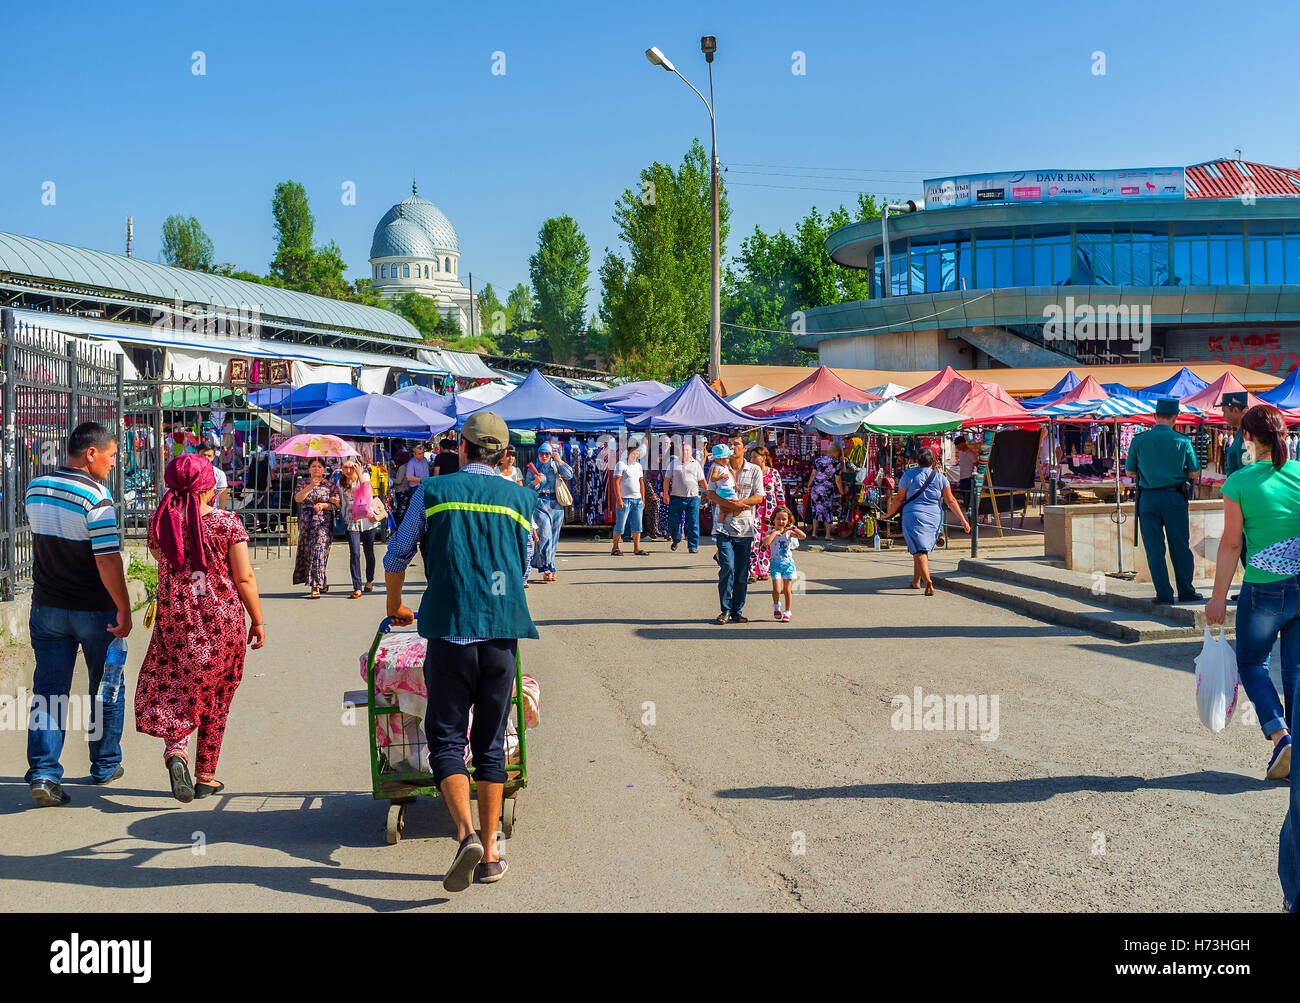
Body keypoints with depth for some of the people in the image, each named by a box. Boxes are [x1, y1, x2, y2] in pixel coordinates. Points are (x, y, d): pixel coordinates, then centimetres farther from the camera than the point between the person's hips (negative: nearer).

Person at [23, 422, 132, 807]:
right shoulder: (96, 498, -19)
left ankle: (43, 772, -5)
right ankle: (105, 766, 23)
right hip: (94, 609, -5)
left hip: (47, 606, 5)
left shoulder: (35, 489, 4)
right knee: (107, 688, 13)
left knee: (48, 690, 6)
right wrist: (123, 609, -16)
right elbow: (108, 562, -22)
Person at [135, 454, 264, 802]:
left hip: (174, 617, 1)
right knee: (215, 698, 10)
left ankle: (174, 750, -19)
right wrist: (258, 621, 1)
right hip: (223, 619, -1)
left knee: (170, 688, 9)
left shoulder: (160, 522, -1)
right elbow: (244, 577, -8)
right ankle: (205, 777, 17)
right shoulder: (227, 522, -8)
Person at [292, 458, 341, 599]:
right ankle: (323, 583, 22)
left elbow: (338, 504, 1)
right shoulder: (303, 484, 10)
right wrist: (311, 486, -19)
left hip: (323, 523, -3)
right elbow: (297, 498, -8)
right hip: (306, 522, 3)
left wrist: (324, 505, -14)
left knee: (318, 552, -13)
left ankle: (316, 588, -14)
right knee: (306, 553, 6)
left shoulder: (330, 485, 5)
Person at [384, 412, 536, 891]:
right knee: (490, 742, 11)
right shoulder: (520, 498, 11)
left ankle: (467, 833, -16)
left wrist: (394, 608, 30)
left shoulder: (434, 491, 4)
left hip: (450, 630, -2)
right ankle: (490, 852, 13)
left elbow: (396, 557, 13)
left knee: (445, 738, 5)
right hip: (503, 632, 3)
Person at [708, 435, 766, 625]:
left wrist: (737, 503, -14)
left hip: (745, 527, 1)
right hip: (724, 526, -1)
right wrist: (732, 504, -14)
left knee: (742, 573, 3)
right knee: (727, 567, -12)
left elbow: (758, 497, 1)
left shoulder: (754, 471, 7)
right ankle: (725, 610, -1)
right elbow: (711, 494, 1)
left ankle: (737, 611, 13)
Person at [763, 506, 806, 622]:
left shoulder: (789, 532, 1)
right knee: (777, 590, -9)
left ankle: (787, 612, 16)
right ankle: (776, 607, 19)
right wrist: (774, 533, -19)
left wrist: (793, 529, -14)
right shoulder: (771, 532, -4)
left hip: (788, 563, 2)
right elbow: (765, 543, -23)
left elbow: (803, 536, -11)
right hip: (776, 564, -2)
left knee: (787, 590, 3)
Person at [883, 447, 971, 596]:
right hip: (934, 517, 3)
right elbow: (951, 501, 2)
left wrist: (888, 514, 16)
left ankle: (928, 582, -26)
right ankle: (916, 581, 31)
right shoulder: (940, 477, 3)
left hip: (914, 515, -3)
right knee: (923, 549, 20)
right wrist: (963, 520, 6)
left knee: (919, 550, -8)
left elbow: (899, 499, 1)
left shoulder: (908, 475, -2)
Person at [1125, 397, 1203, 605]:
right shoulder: (1183, 441, -5)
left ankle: (1164, 595, 5)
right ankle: (1186, 591, 16)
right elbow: (1194, 472, 2)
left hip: (1148, 498, 0)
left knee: (1154, 548, 5)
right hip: (1174, 497, 0)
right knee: (1180, 546, 10)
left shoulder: (1139, 440, -4)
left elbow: (1130, 471, 5)